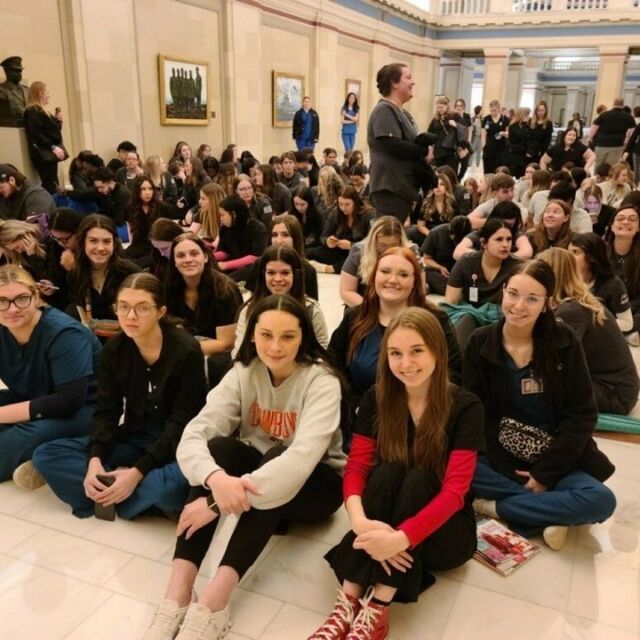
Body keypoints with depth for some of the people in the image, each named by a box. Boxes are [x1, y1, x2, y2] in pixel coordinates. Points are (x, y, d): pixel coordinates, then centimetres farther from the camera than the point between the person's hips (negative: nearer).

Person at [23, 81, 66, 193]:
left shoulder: (41, 110, 20)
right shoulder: (32, 111, -11)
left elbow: (50, 130, 25)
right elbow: (36, 134, -20)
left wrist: (57, 120, 8)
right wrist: (53, 147, -23)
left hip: (50, 153, 10)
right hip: (44, 154, -10)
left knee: (52, 185, 9)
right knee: (51, 186, -15)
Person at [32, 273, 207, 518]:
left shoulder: (186, 351, -17)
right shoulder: (113, 350, -2)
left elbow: (183, 422, -18)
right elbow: (106, 412, -3)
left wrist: (138, 471, -26)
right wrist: (95, 459, -22)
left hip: (177, 444, -5)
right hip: (134, 438, 5)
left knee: (177, 484, -40)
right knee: (45, 455, -10)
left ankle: (106, 493, -13)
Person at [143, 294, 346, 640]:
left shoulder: (321, 381, -23)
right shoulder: (243, 373, -11)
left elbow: (300, 459, -38)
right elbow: (193, 436, -23)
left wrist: (219, 502, -42)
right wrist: (217, 479, -45)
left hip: (317, 483, -3)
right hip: (258, 468, 3)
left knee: (279, 467, -36)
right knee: (218, 447, -28)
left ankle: (212, 603, -37)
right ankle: (177, 594, -31)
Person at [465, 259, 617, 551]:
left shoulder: (564, 342, -6)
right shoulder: (480, 343, -5)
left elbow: (581, 415, -6)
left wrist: (545, 473, -13)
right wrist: (504, 467, -18)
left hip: (555, 460, 0)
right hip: (501, 459, 0)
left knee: (601, 501, -27)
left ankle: (496, 507, -13)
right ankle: (548, 513, -16)